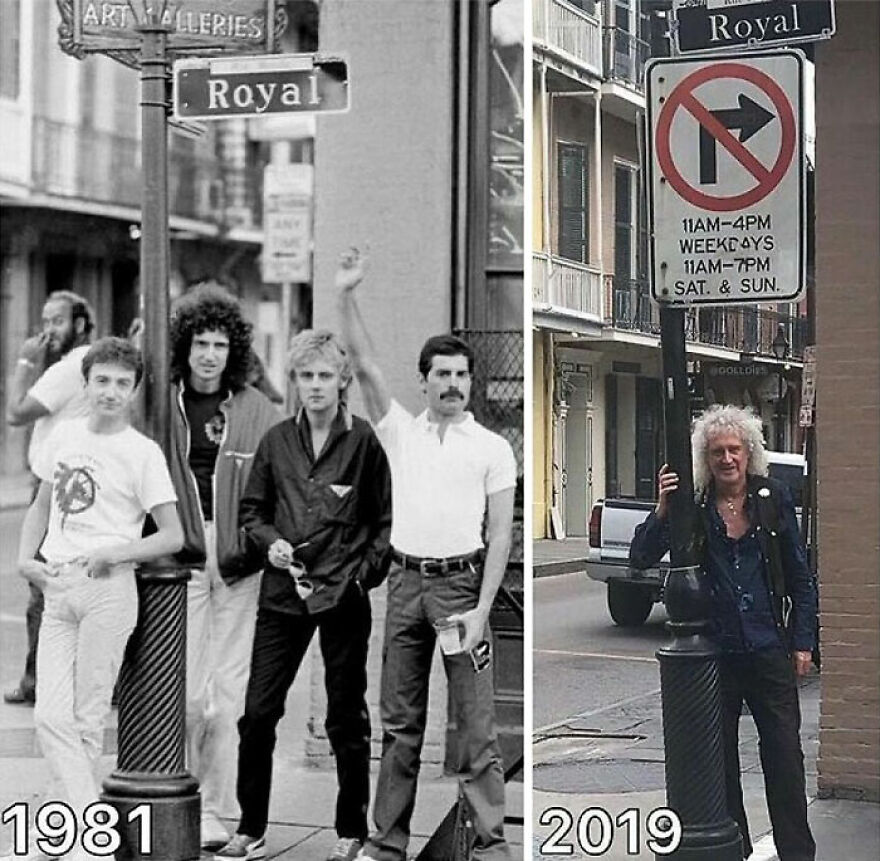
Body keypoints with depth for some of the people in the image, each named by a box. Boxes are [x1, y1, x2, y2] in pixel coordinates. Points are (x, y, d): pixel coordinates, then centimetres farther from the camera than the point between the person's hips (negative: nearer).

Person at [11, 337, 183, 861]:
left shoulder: (143, 453, -4)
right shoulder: (64, 435, 11)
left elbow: (173, 536, -5)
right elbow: (41, 508, 21)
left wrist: (108, 554, -14)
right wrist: (26, 558, 5)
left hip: (108, 588, -5)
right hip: (57, 588, 5)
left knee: (86, 719, -1)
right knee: (51, 717, -3)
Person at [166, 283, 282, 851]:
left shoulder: (257, 411, 3)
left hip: (241, 564, 1)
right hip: (180, 559, 0)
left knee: (230, 691, 4)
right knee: (186, 691, -2)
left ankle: (217, 812, 15)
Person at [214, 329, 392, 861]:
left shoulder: (363, 441, -4)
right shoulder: (277, 441, 5)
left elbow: (386, 519, 3)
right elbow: (252, 510, 14)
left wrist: (366, 572, -6)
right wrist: (270, 542, -4)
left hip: (343, 597, -3)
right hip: (283, 595, 3)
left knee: (346, 718, 8)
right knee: (258, 712, 1)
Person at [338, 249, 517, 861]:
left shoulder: (493, 448, 1)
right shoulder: (401, 432, 10)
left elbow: (500, 534, -3)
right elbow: (365, 366, 0)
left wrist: (482, 609, -12)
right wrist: (347, 298, -10)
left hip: (463, 584, -3)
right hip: (406, 582, 3)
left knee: (477, 719, -3)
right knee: (400, 720, 8)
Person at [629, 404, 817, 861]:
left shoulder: (774, 499, 0)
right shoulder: (693, 506, -4)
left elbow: (800, 578, 6)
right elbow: (640, 558, -10)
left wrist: (803, 642, 2)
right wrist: (661, 510, -24)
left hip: (769, 651, 0)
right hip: (713, 652, 0)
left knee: (784, 755, 3)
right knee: (720, 759, 10)